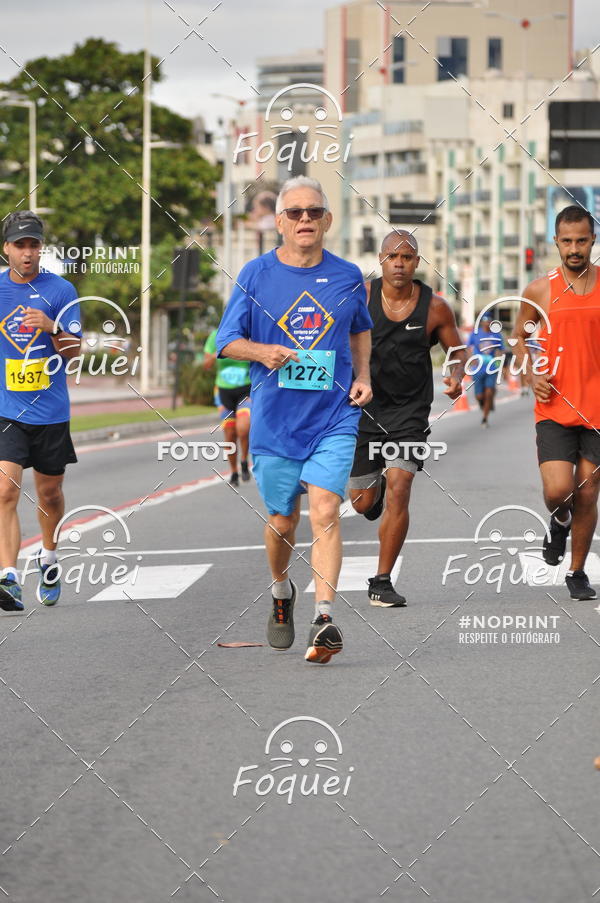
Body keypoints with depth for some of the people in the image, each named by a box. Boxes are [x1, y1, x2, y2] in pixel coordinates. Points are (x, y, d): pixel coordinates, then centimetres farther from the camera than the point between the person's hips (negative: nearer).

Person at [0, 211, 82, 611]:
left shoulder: (60, 290, -2)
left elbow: (75, 350, -5)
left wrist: (52, 328, -21)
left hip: (51, 410, 1)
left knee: (50, 493, 14)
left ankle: (49, 558, 40)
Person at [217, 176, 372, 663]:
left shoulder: (348, 277, 4)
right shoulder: (256, 275, -1)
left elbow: (361, 329, 23)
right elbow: (227, 340, 4)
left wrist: (362, 377, 8)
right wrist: (262, 352, -16)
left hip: (334, 418, 0)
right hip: (274, 420, 1)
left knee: (325, 510, -16)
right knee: (283, 519, 10)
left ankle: (324, 617, -21)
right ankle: (282, 591, 39)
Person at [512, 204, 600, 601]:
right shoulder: (540, 290, 1)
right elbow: (520, 336, 16)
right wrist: (531, 375, -1)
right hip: (554, 406, -1)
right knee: (558, 490, -15)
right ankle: (559, 523, 21)